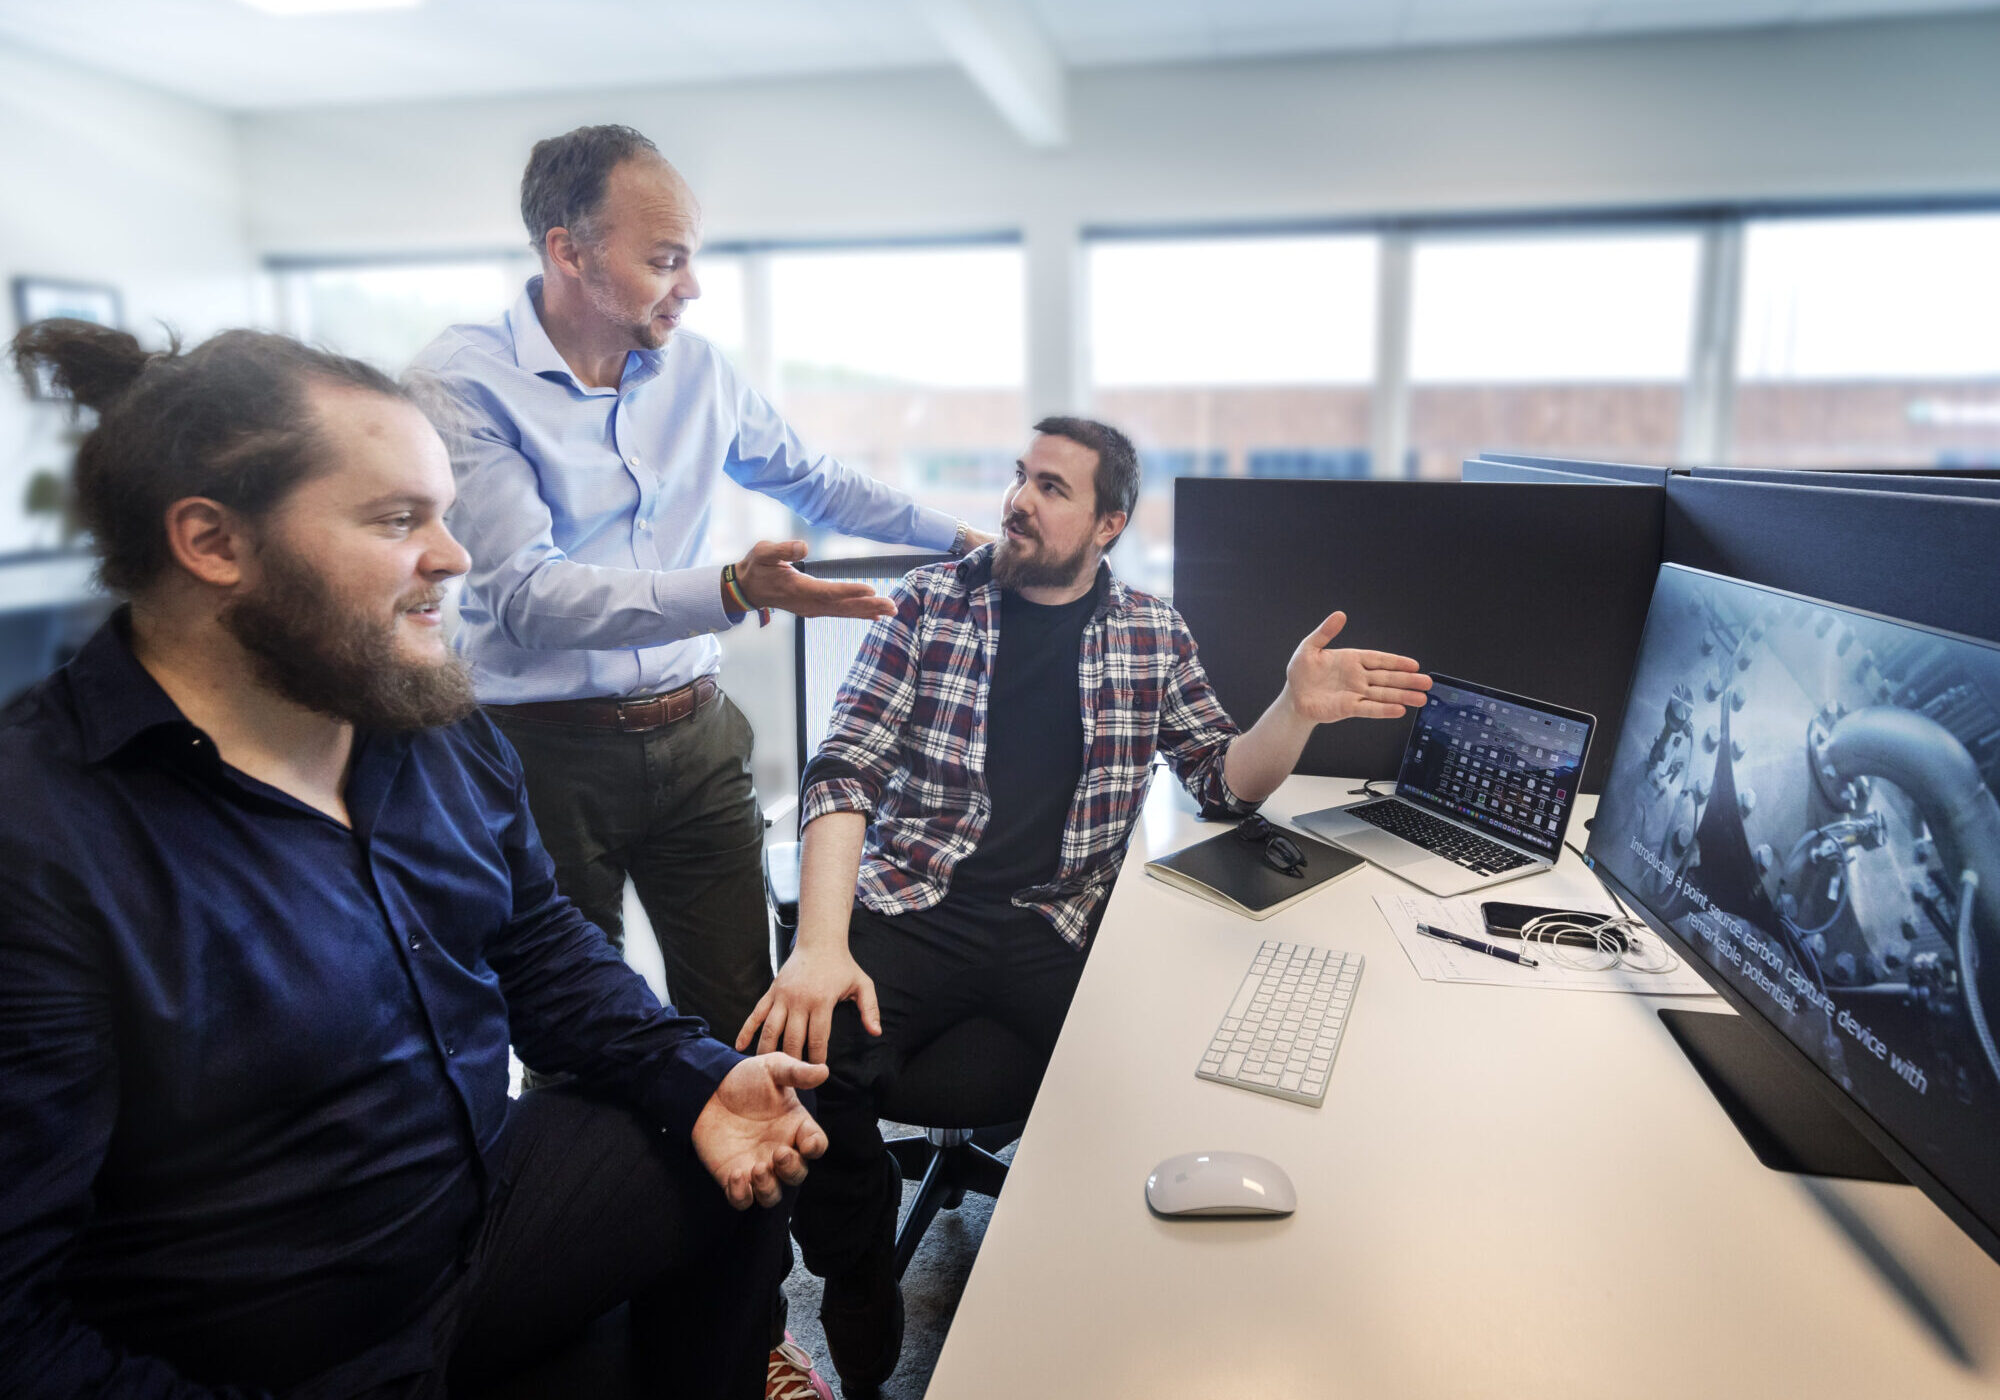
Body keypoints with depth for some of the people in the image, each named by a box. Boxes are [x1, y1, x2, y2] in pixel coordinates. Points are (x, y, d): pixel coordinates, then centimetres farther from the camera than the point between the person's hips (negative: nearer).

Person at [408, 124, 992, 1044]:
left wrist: (962, 538, 20)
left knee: (741, 1017, 9)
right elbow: (528, 596, -20)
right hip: (549, 751, -4)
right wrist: (734, 592, -32)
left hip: (696, 736, 4)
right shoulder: (462, 382, -11)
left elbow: (810, 482, 20)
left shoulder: (697, 369, 6)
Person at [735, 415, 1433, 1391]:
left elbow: (1224, 783, 10)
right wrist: (821, 944, -18)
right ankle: (860, 1309, 4)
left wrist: (1297, 710, -12)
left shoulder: (1152, 636, 10)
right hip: (910, 905, -1)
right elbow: (846, 770, -4)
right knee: (802, 1054, -27)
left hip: (1058, 926, 2)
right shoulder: (930, 603, 4)